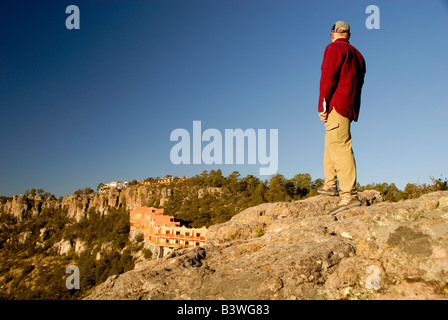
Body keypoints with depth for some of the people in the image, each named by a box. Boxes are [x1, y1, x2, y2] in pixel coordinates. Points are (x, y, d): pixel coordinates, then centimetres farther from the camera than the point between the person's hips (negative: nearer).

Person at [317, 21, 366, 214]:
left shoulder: (334, 48, -1)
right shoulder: (357, 55, 24)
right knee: (331, 143, 18)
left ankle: (350, 195, -21)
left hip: (337, 104, -9)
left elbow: (328, 77, -13)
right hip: (350, 106, 9)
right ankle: (331, 184, 22)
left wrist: (322, 106, -14)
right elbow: (359, 83, 21)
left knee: (339, 146, -16)